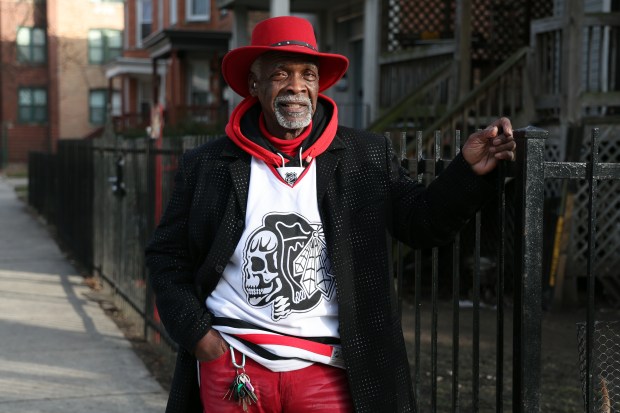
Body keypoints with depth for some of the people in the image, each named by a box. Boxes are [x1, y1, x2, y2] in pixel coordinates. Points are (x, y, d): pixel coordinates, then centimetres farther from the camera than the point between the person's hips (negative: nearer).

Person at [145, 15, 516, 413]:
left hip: (326, 373, 0)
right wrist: (196, 332, -3)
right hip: (230, 367, 1)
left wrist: (469, 171, -18)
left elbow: (423, 223, -1)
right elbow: (167, 256, 8)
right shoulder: (206, 166, 3)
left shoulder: (367, 156, 3)